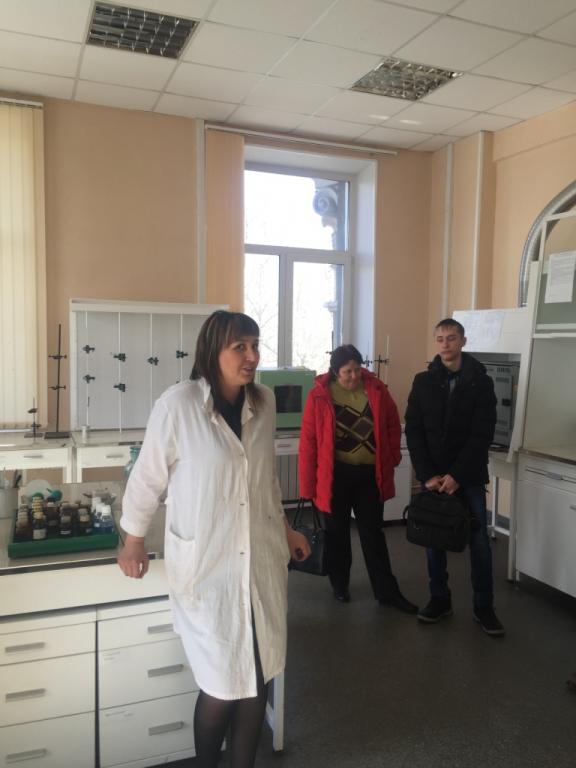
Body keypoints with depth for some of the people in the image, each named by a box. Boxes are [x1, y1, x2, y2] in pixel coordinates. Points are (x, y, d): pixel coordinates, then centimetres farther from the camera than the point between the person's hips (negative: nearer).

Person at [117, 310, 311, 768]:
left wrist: (285, 527, 19)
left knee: (257, 680, 12)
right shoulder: (178, 404, -16)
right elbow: (148, 477, -5)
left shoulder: (264, 402, 0)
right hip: (206, 567, -4)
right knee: (222, 686, 5)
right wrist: (134, 541, 3)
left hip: (262, 561, 4)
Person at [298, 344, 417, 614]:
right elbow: (308, 441, -10)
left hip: (369, 474, 2)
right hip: (335, 475, -2)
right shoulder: (319, 395, -11)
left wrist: (391, 458, 4)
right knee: (337, 531, 14)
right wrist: (308, 484, -10)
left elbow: (393, 424, 9)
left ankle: (387, 591, 20)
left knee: (373, 533, 10)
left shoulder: (376, 389, -3)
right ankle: (339, 584, 33)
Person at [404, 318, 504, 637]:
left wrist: (457, 475, -15)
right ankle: (440, 599, 24)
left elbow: (482, 435, -8)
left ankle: (483, 606, 19)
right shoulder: (423, 381, 2)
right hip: (433, 476, 2)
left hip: (469, 476, -1)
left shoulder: (481, 382, -3)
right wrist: (427, 475, -11)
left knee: (479, 540, 5)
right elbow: (413, 431, -1)